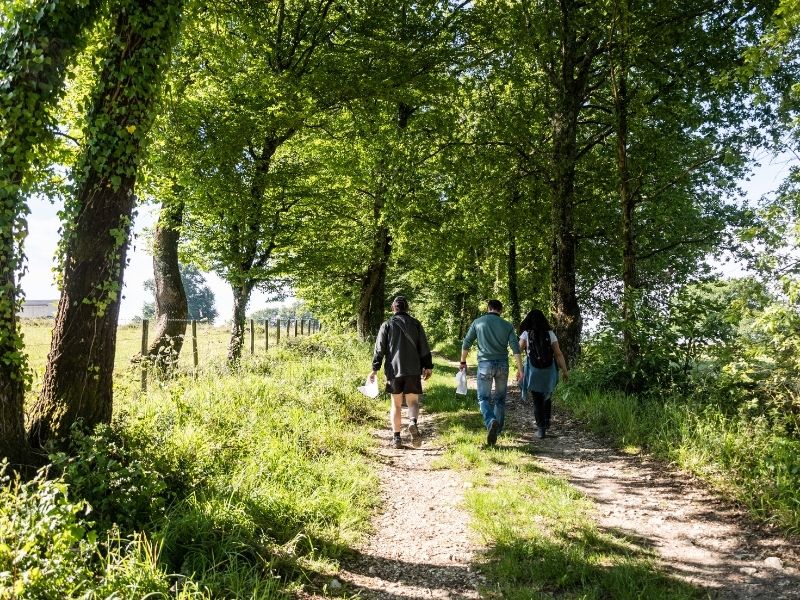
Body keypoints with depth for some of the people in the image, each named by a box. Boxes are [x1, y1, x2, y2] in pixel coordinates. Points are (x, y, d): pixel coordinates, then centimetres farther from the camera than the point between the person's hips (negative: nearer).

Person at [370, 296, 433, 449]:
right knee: (413, 401, 8)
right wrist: (428, 366, 13)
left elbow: (379, 349, -1)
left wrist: (375, 369, 2)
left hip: (394, 369, 0)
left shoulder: (387, 325, 2)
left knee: (396, 404, 10)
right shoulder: (415, 324, 6)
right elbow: (424, 348, 6)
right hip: (413, 370, 0)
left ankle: (396, 438, 9)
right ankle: (413, 423, -22)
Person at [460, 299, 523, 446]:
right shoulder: (507, 325, 6)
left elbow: (466, 344, 4)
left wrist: (463, 362, 16)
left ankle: (491, 422, -22)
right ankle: (497, 430, 20)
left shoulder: (478, 322, 4)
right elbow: (515, 348, -3)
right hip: (503, 364, 2)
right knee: (500, 398, 15)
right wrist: (520, 368, -1)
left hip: (485, 364, -2)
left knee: (483, 397, 4)